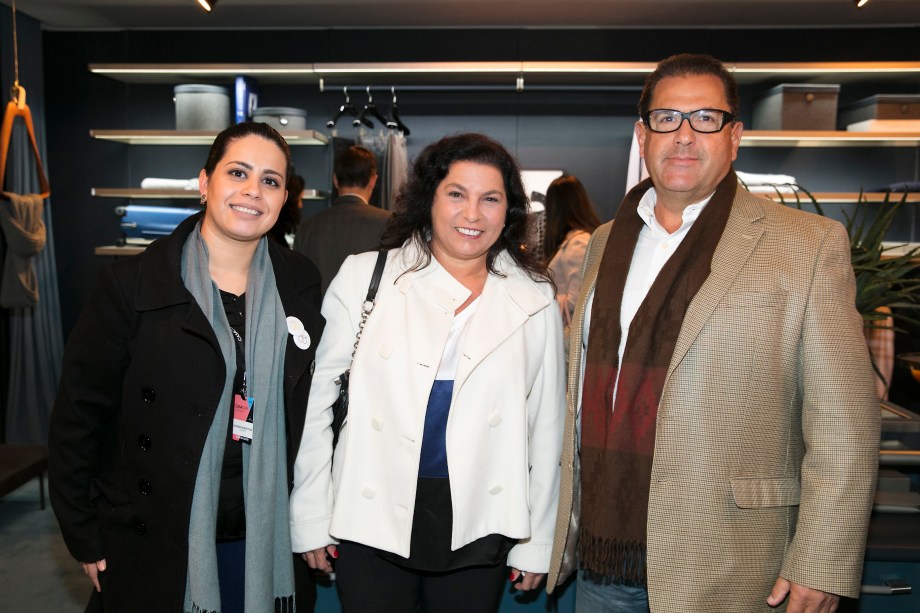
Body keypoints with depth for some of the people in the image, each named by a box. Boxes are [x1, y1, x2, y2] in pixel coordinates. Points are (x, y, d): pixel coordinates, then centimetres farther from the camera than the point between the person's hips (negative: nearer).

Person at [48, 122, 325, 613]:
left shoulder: (300, 284, -1)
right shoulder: (131, 285, -11)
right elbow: (79, 415, -6)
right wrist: (85, 541, -3)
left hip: (266, 544, 3)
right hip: (153, 549, -2)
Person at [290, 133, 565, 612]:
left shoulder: (535, 300, 2)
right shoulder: (364, 278, -2)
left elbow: (546, 427, 5)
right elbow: (314, 400, 0)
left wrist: (537, 542, 8)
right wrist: (311, 518, 0)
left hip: (479, 526, 1)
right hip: (371, 522, -1)